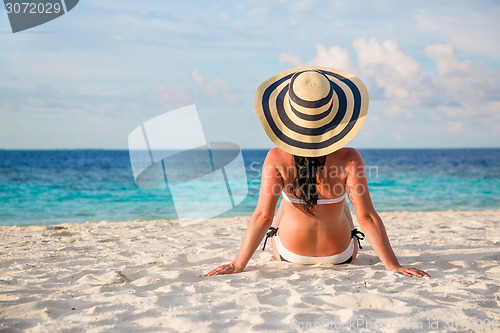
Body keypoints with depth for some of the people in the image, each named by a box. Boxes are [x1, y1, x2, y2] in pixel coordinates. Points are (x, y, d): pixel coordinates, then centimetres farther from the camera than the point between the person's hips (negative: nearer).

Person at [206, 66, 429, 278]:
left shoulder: (277, 159, -29)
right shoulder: (349, 160, -30)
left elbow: (263, 217, -30)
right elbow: (366, 218, -30)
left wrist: (237, 265, -23)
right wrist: (393, 266, -22)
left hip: (289, 254, 0)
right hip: (341, 256, 0)